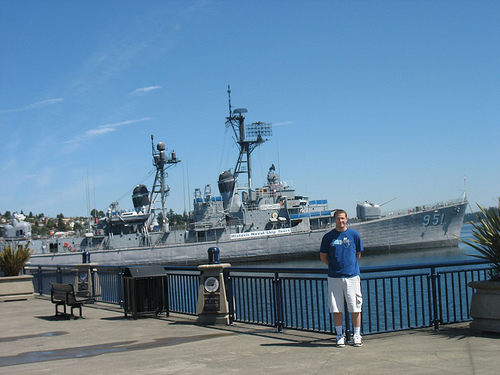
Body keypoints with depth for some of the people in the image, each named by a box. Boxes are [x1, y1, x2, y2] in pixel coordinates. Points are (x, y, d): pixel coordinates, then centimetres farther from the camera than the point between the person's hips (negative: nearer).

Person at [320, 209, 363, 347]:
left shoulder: (354, 234, 4)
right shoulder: (328, 237, 3)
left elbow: (358, 254, 14)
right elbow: (323, 255, 13)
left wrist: (351, 265, 11)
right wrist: (334, 266, 9)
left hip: (352, 275, 0)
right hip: (334, 277, 0)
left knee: (355, 307, 2)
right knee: (336, 308, 3)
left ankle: (357, 336, 13)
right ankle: (339, 336, 13)